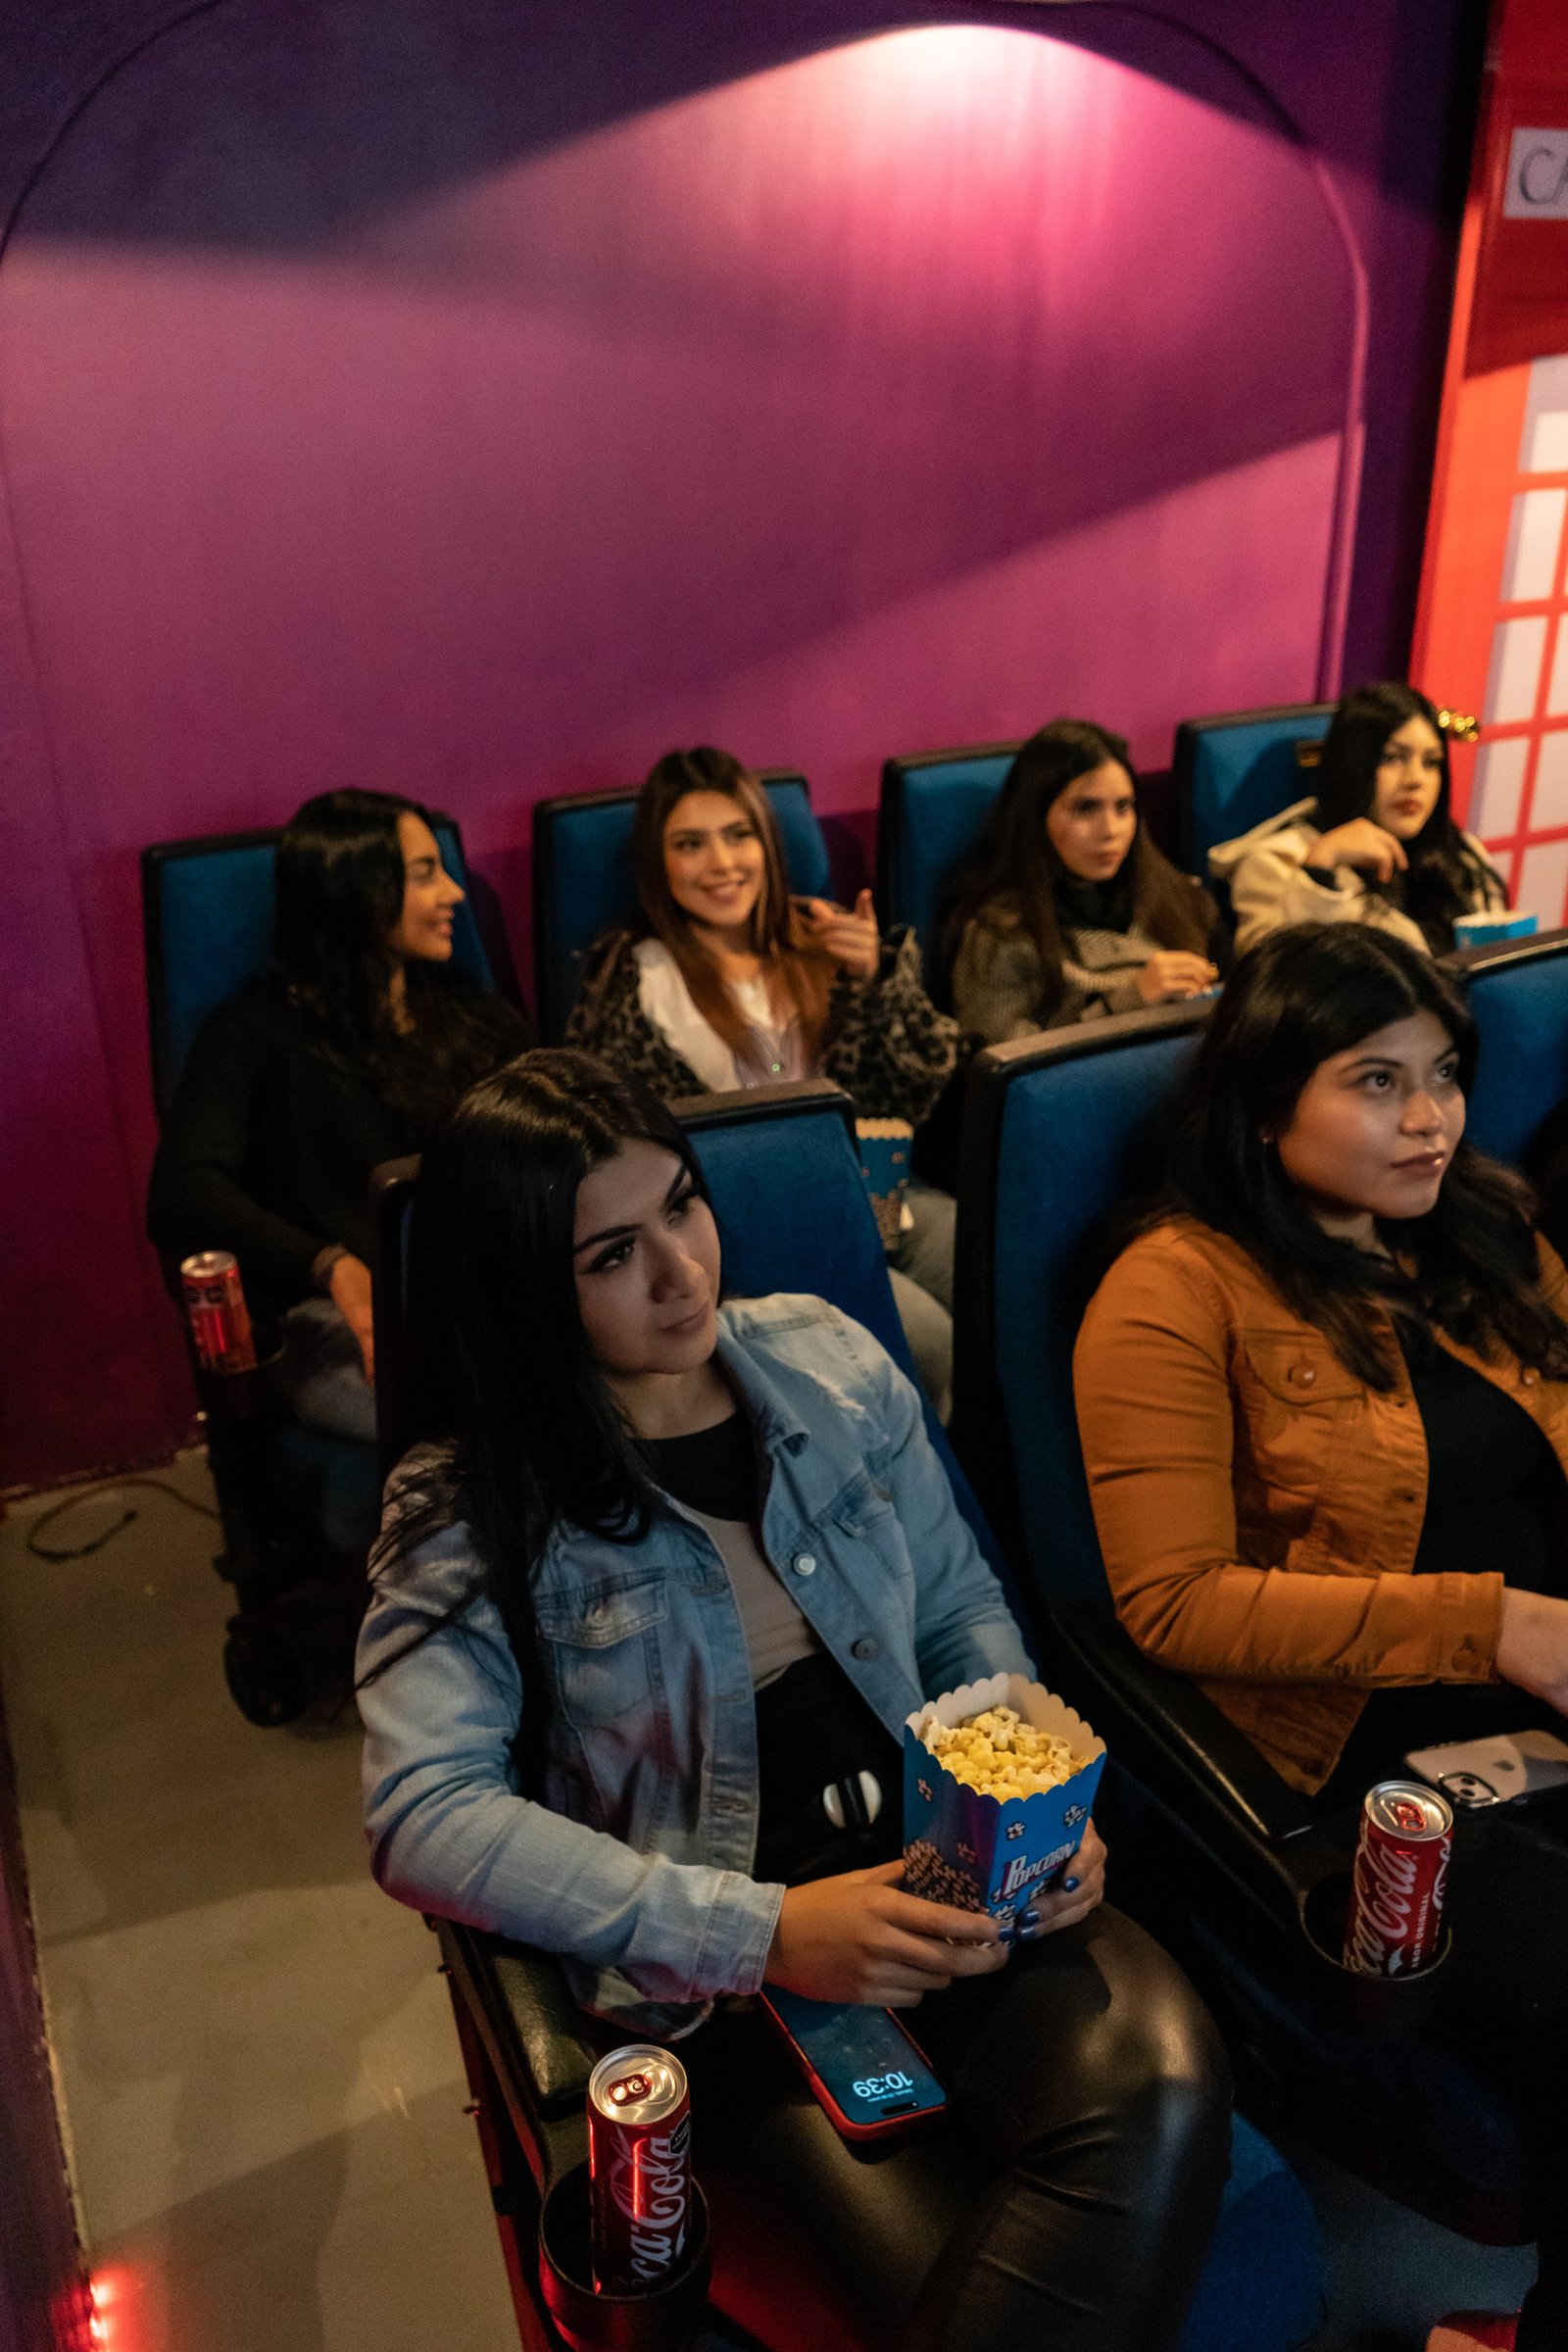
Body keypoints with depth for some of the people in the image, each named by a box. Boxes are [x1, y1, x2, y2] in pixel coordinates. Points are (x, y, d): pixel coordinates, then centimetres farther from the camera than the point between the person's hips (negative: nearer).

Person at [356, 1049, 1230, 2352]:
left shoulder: (828, 1362, 7)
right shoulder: (470, 1511, -5)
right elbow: (424, 1816, -15)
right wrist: (760, 1932, -22)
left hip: (946, 1876, 4)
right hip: (713, 1973, -3)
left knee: (1159, 2086, -27)